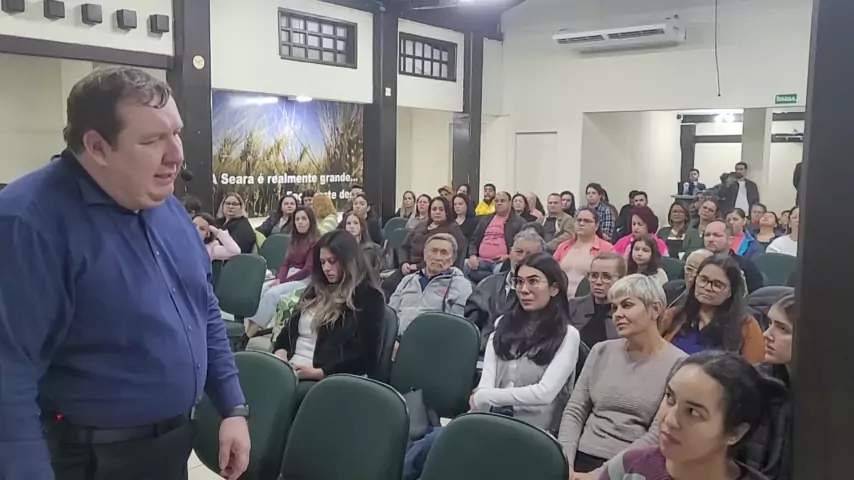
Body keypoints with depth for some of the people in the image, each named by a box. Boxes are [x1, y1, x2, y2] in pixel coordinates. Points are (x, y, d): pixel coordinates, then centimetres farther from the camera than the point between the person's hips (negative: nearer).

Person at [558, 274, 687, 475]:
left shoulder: (677, 364, -4)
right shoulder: (602, 351, 9)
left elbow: (656, 436, -9)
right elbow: (574, 411, 8)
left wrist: (599, 474, -14)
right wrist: (566, 462, -7)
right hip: (582, 458, 3)